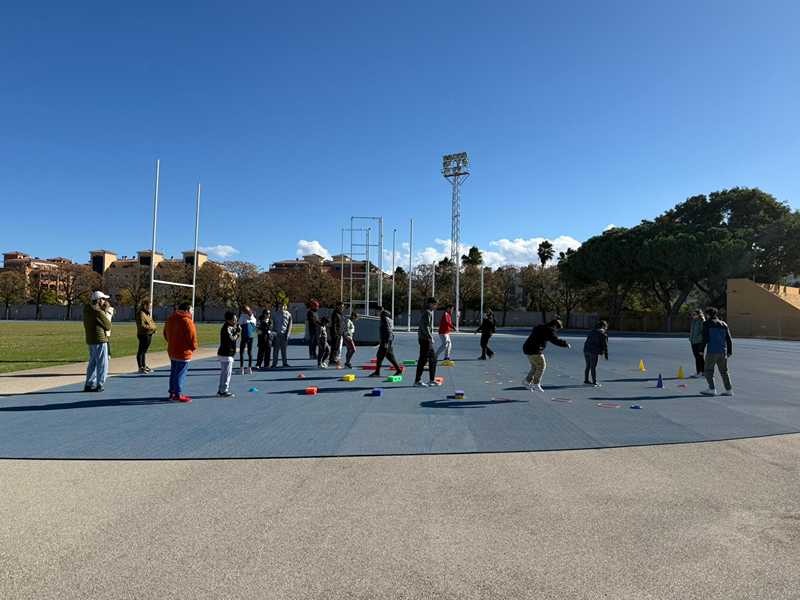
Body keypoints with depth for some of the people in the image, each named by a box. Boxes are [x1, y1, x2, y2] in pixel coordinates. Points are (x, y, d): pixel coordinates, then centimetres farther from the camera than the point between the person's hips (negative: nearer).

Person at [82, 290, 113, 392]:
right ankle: (100, 385, 2)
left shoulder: (87, 309, 10)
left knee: (93, 363, 18)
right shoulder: (98, 312, -17)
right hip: (100, 340, -9)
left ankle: (89, 384, 23)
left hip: (90, 340, 9)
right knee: (102, 364, -1)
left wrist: (104, 309, 9)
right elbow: (108, 326, -12)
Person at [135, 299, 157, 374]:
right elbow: (141, 325, -20)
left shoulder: (148, 313, 17)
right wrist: (150, 327, -18)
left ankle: (144, 366, 23)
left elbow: (151, 322, 27)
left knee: (145, 351, 16)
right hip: (143, 335, -10)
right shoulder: (141, 313, -13)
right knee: (141, 351, -2)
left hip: (149, 334, 10)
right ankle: (140, 367, 2)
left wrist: (154, 328, 9)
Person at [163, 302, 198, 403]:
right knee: (180, 374, -3)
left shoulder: (170, 319, 11)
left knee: (173, 373, 17)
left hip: (172, 351, 9)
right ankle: (178, 395, 1)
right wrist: (193, 347, -3)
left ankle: (172, 393, 26)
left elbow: (166, 334, 20)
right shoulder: (187, 321, -18)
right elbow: (192, 337, -19)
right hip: (183, 353, -9)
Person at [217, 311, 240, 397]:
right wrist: (238, 332, -14)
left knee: (223, 373, 16)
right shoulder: (227, 328, -16)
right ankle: (224, 391, 0)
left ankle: (220, 390, 23)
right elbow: (232, 339, -25)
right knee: (227, 373, -5)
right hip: (227, 354, -10)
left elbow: (234, 339, 15)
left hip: (224, 353, 10)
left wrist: (236, 329, 4)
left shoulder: (230, 327, 14)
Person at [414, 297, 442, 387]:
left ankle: (432, 380, 20)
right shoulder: (427, 312, -13)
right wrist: (431, 337, -21)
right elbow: (425, 327, -22)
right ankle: (417, 380, -2)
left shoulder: (429, 312, 19)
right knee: (423, 359, -7)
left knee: (433, 358, 14)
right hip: (425, 339, -11)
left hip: (427, 339, 11)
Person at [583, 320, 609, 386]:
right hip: (594, 352, -7)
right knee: (593, 367, -3)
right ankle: (594, 382, 1)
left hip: (586, 350, 7)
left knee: (588, 366, 15)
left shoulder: (592, 332, 17)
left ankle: (586, 380, 22)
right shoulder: (603, 334, -3)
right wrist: (606, 354, 1)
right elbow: (605, 345, -4)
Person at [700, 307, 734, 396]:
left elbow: (705, 339, -9)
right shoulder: (724, 324, 13)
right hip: (723, 351, 6)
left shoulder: (707, 324, -3)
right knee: (724, 371, 13)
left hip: (712, 351, -6)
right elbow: (729, 339, 13)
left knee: (708, 370, 1)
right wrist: (729, 352, 18)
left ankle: (712, 389, -4)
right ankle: (729, 390, 14)